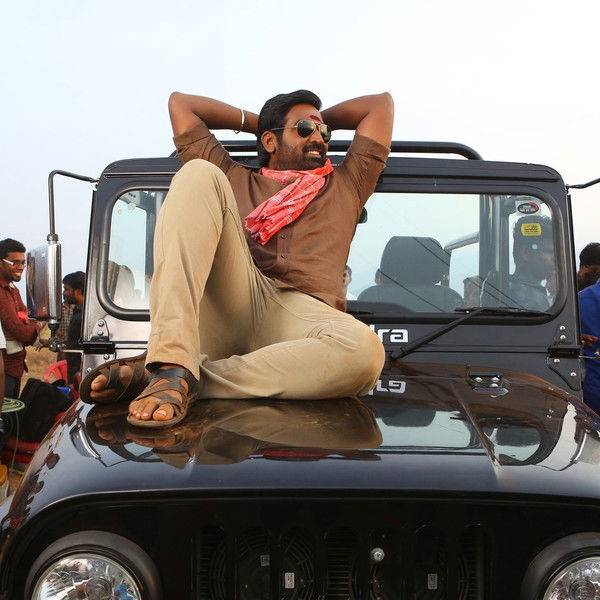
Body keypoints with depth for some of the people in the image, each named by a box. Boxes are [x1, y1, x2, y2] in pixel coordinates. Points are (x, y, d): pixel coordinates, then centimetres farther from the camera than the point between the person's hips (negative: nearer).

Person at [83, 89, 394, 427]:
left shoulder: (345, 187, 34)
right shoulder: (233, 179, 32)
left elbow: (382, 104, 37)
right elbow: (179, 102, 35)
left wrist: (324, 121, 45)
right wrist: (254, 121, 40)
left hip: (301, 313, 0)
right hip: (226, 305, 0)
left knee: (365, 350, -37)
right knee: (199, 173, -18)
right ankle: (172, 365, -37)